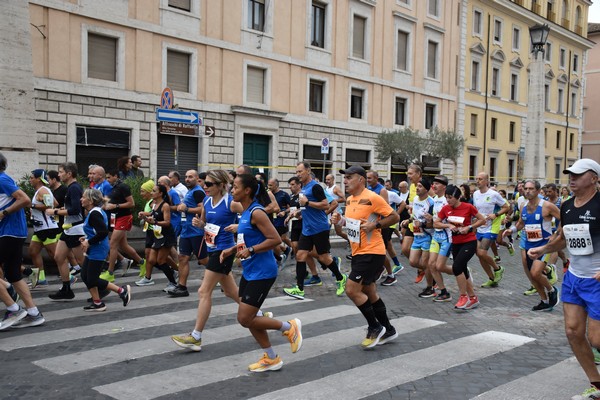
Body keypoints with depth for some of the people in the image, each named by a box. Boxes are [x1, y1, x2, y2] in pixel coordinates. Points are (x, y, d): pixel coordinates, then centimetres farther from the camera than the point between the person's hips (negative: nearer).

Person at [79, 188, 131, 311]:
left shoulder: (94, 214, -19)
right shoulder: (94, 212, 12)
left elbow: (103, 232, -27)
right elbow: (99, 231, 20)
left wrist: (88, 242, -19)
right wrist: (87, 238, 11)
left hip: (97, 251, -10)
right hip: (93, 250, 10)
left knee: (92, 279, -5)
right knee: (85, 276, 12)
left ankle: (122, 290, 2)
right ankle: (97, 303, 19)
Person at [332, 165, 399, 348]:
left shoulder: (372, 198, -16)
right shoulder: (349, 200, 9)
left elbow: (395, 217, -12)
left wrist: (375, 225, -22)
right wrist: (340, 220, 4)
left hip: (372, 253, -9)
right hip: (358, 252, 9)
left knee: (351, 289, -12)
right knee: (369, 293, 16)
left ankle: (375, 328, 6)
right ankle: (388, 331, 30)